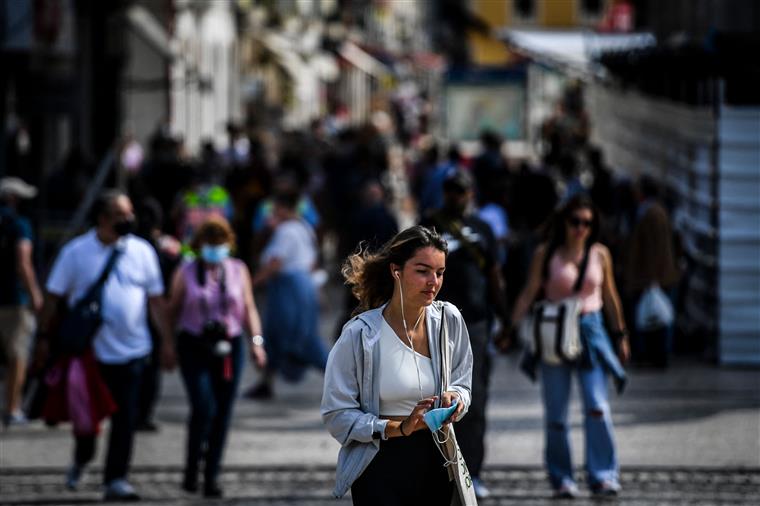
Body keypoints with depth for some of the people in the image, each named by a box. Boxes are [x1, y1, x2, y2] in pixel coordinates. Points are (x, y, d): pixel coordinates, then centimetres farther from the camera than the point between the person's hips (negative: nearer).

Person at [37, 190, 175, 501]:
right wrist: (45, 337, -2)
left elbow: (156, 300, 8)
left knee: (125, 417, -4)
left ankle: (116, 479, 2)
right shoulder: (76, 252, -2)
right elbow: (54, 297, 2)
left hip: (131, 351, 1)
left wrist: (166, 341, 5)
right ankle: (81, 461, 36)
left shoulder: (141, 251, 3)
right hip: (88, 348, -1)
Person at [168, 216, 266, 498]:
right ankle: (191, 468, 0)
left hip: (229, 348, 3)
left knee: (222, 413, 2)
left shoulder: (238, 271, 9)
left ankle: (211, 477, 11)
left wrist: (256, 340, -2)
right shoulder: (185, 274, 3)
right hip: (194, 347, -3)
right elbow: (173, 311, 8)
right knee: (204, 408, -17)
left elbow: (249, 309, 10)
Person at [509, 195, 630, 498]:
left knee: (597, 407, -11)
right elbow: (528, 294, 1)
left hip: (590, 331, 1)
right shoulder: (546, 254, 0)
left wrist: (621, 335, 16)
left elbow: (610, 296, 14)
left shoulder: (599, 254, 5)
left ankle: (603, 475, -8)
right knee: (556, 413, 2)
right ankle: (562, 479, 11)